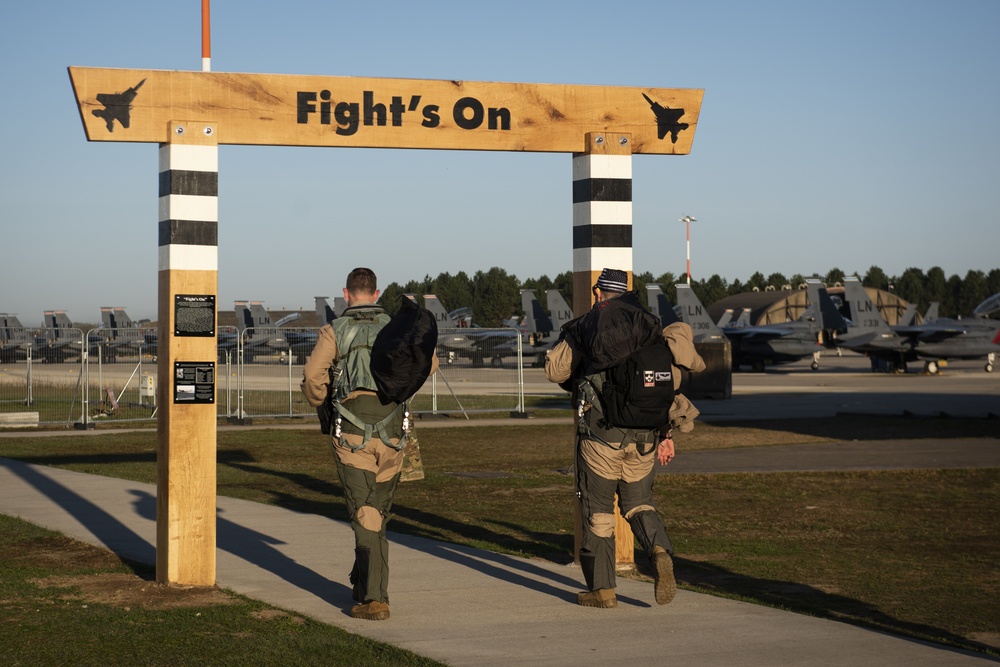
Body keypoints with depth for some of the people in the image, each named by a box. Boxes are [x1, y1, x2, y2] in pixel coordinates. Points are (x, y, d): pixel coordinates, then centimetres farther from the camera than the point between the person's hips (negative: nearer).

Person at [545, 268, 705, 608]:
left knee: (597, 510, 9)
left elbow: (555, 370, 2)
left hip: (601, 434, -3)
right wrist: (666, 434, 8)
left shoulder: (584, 327, -1)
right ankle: (660, 553, -10)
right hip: (644, 435, 3)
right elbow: (669, 385, 6)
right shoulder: (650, 328, 10)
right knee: (638, 503, 18)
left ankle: (602, 589, 10)